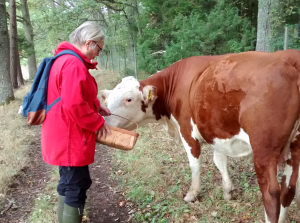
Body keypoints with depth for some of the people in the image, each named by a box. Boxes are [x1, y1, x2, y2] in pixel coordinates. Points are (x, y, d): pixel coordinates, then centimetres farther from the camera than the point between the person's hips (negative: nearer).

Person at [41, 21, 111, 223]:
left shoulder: (63, 59, 13)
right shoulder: (74, 64, -21)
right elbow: (74, 104, -28)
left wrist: (96, 106, 12)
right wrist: (98, 123, -15)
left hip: (62, 136, 11)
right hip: (70, 138, -11)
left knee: (69, 182, 21)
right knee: (78, 185, 0)